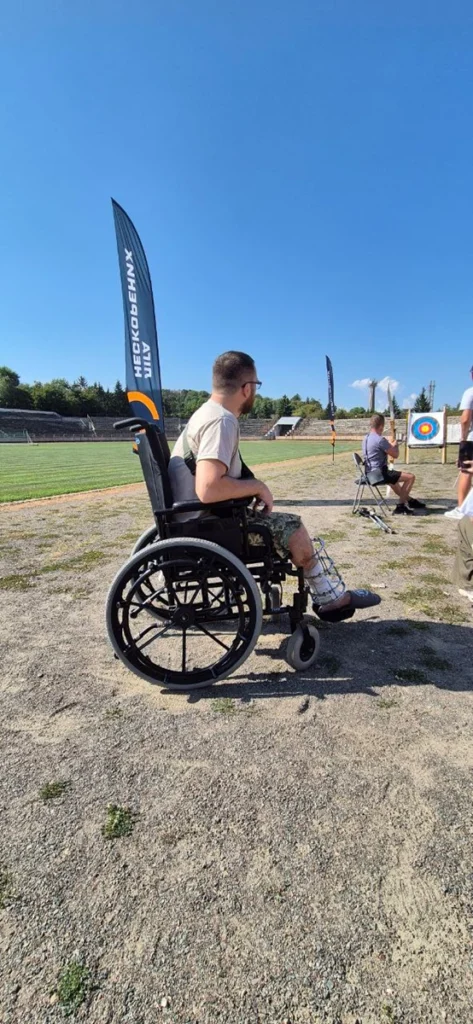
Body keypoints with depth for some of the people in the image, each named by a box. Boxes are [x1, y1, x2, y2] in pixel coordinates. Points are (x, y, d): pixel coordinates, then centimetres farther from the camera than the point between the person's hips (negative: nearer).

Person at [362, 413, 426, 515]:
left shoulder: (367, 438, 8)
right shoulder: (380, 440, -21)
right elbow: (395, 455, -11)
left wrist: (390, 444, 18)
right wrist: (395, 445, 6)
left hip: (371, 473, 10)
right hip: (380, 474, -10)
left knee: (396, 474, 36)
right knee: (410, 477, -2)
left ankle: (409, 500, 45)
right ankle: (400, 506, 2)